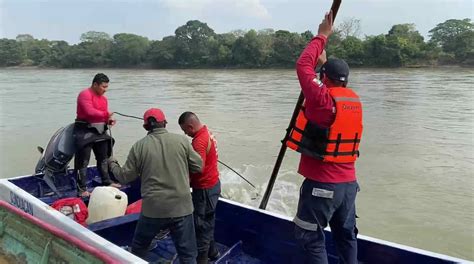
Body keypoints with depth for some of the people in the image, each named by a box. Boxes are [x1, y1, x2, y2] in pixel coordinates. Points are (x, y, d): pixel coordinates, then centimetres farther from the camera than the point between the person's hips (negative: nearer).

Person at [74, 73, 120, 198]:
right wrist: (106, 114, -19)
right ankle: (81, 189, 0)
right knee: (83, 161, -4)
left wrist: (109, 120, -7)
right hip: (85, 131, -9)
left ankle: (107, 182, 33)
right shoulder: (85, 94, -12)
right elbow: (89, 111, -24)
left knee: (103, 158, 19)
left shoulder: (103, 98, 13)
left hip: (100, 131, 9)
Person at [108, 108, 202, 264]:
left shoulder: (139, 146, -3)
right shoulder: (182, 140, -5)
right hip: (181, 207, 0)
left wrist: (112, 164, 25)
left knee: (139, 247, 25)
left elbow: (124, 177, 5)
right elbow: (198, 167, 2)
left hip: (152, 208, 1)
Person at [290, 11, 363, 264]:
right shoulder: (355, 101, 6)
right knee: (346, 236, 19)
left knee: (310, 237, 6)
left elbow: (303, 66, -9)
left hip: (321, 185, -7)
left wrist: (321, 36, 1)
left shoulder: (323, 99, -17)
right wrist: (325, 62, 32)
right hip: (348, 183, 8)